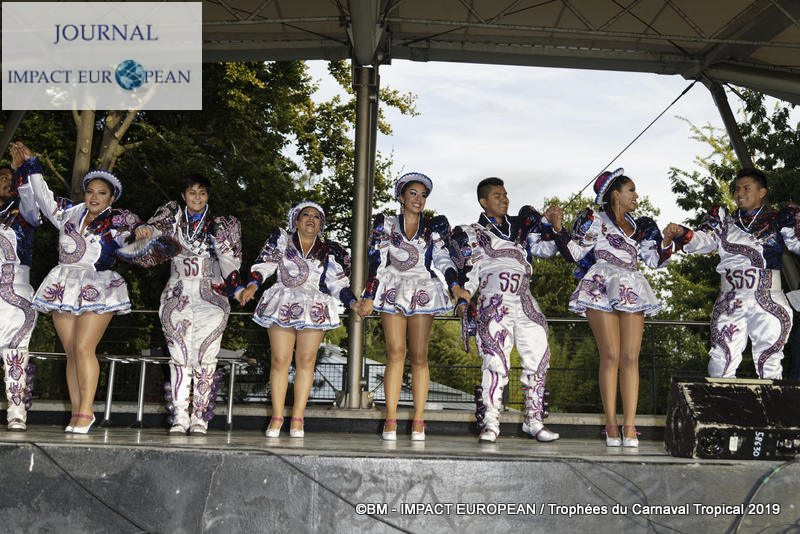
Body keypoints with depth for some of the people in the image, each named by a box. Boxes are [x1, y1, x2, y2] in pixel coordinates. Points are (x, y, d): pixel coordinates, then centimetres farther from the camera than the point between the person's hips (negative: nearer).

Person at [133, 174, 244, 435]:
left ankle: (200, 417, -5)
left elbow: (229, 259, -2)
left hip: (210, 296, -1)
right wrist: (144, 231, -32)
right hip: (178, 294, 1)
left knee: (205, 355, -9)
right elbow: (156, 227, -7)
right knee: (179, 355, -6)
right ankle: (179, 417, -3)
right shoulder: (173, 216, 13)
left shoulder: (219, 225, 9)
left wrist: (237, 286, -19)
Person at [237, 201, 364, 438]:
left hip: (314, 309, 1)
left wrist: (352, 302, -3)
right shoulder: (281, 240, 9)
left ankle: (297, 420, 3)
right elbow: (264, 265, 2)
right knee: (279, 360, -6)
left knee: (306, 361, -2)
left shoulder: (329, 251, 12)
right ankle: (276, 418, 2)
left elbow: (338, 283, 11)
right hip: (282, 306, -1)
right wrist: (252, 285, -15)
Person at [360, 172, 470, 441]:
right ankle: (391, 421, -8)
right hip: (393, 290, -1)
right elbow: (376, 260, 5)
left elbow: (442, 258, 4)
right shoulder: (386, 224, 11)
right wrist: (369, 296, -2)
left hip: (423, 292, 1)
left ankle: (418, 422, -1)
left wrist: (455, 286, -12)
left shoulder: (434, 226, 13)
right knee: (395, 352, -10)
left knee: (419, 356, -4)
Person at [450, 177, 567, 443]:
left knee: (538, 358, 2)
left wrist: (554, 224, 7)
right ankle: (491, 422, -3)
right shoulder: (470, 233, 12)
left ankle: (534, 421, 12)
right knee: (496, 361, -11)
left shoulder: (520, 226, 23)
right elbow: (468, 273, 5)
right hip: (494, 304, -4)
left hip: (525, 302, 5)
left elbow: (546, 248, 22)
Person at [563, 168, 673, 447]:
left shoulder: (638, 227, 23)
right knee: (610, 356, -11)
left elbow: (653, 260, 24)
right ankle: (611, 425, -6)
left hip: (631, 292, 5)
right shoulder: (596, 220, 7)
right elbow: (575, 252, 1)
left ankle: (629, 426, -5)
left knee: (631, 358, -5)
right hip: (603, 289, -5)